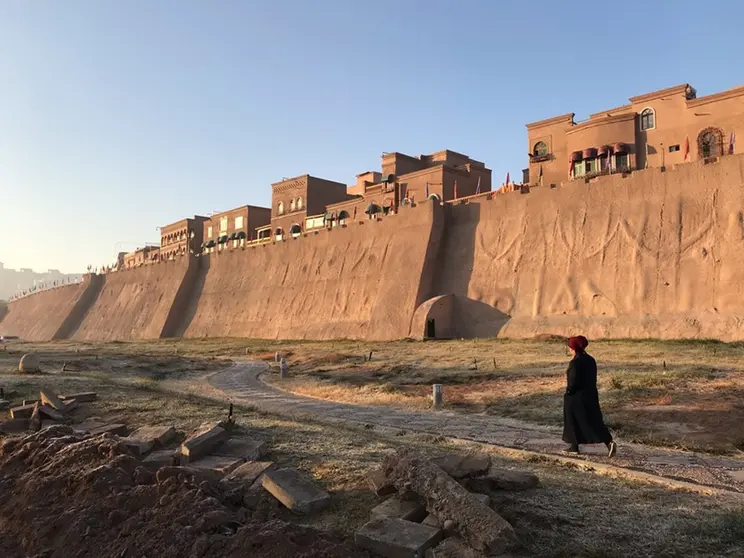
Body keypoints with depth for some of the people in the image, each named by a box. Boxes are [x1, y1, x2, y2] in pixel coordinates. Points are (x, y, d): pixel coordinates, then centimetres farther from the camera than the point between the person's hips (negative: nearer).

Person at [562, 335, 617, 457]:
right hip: (590, 394, 7)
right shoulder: (590, 360, 5)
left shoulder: (575, 362, -20)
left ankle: (574, 446, 16)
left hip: (577, 396, -7)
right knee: (595, 420, 11)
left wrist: (567, 394, -7)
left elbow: (573, 382, -20)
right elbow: (592, 378, 11)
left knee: (573, 422, 8)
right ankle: (609, 442, -1)